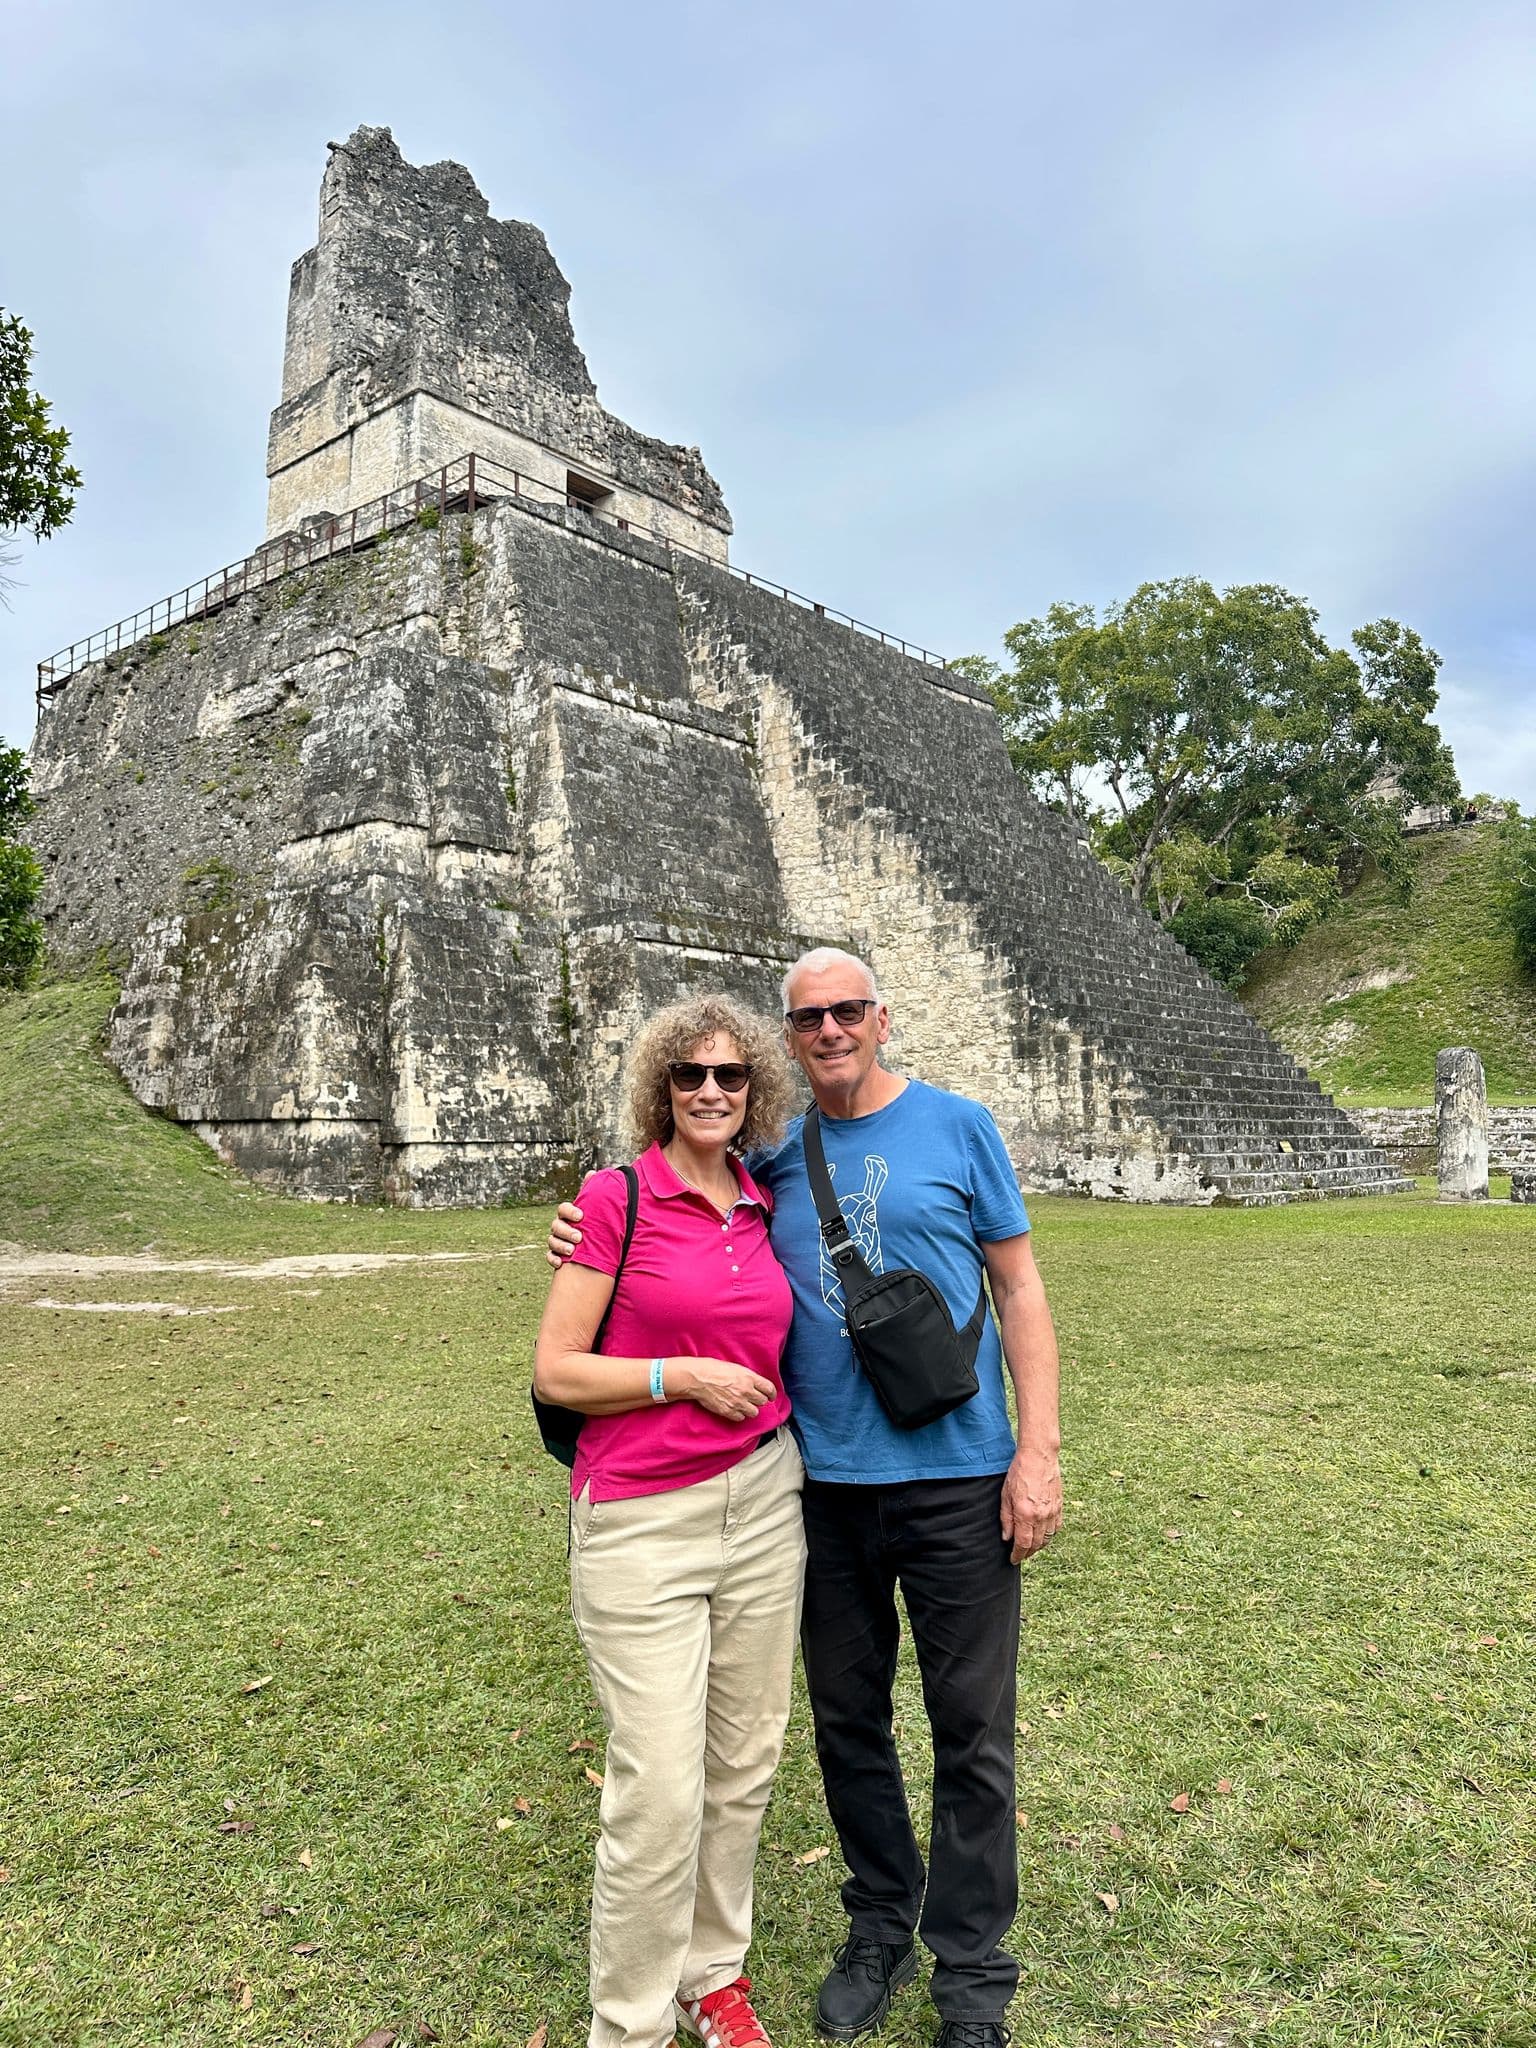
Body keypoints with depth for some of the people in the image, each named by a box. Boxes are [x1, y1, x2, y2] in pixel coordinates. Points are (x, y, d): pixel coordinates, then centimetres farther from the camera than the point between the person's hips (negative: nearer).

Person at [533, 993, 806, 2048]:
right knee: (660, 1791, -1)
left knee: (745, 1761, 15)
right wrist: (684, 1377, -14)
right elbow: (556, 1373, -8)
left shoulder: (767, 1213, 7)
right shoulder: (617, 1198, -8)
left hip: (763, 1503, 5)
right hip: (643, 1524, -5)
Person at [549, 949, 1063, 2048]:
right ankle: (881, 1928, 39)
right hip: (826, 1483, 3)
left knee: (972, 1731, 8)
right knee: (847, 1721, 16)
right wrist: (596, 1247, -3)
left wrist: (1039, 1449, -8)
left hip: (956, 1478, -3)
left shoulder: (956, 1126, -2)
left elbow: (1020, 1289, -1)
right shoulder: (775, 1160, 6)